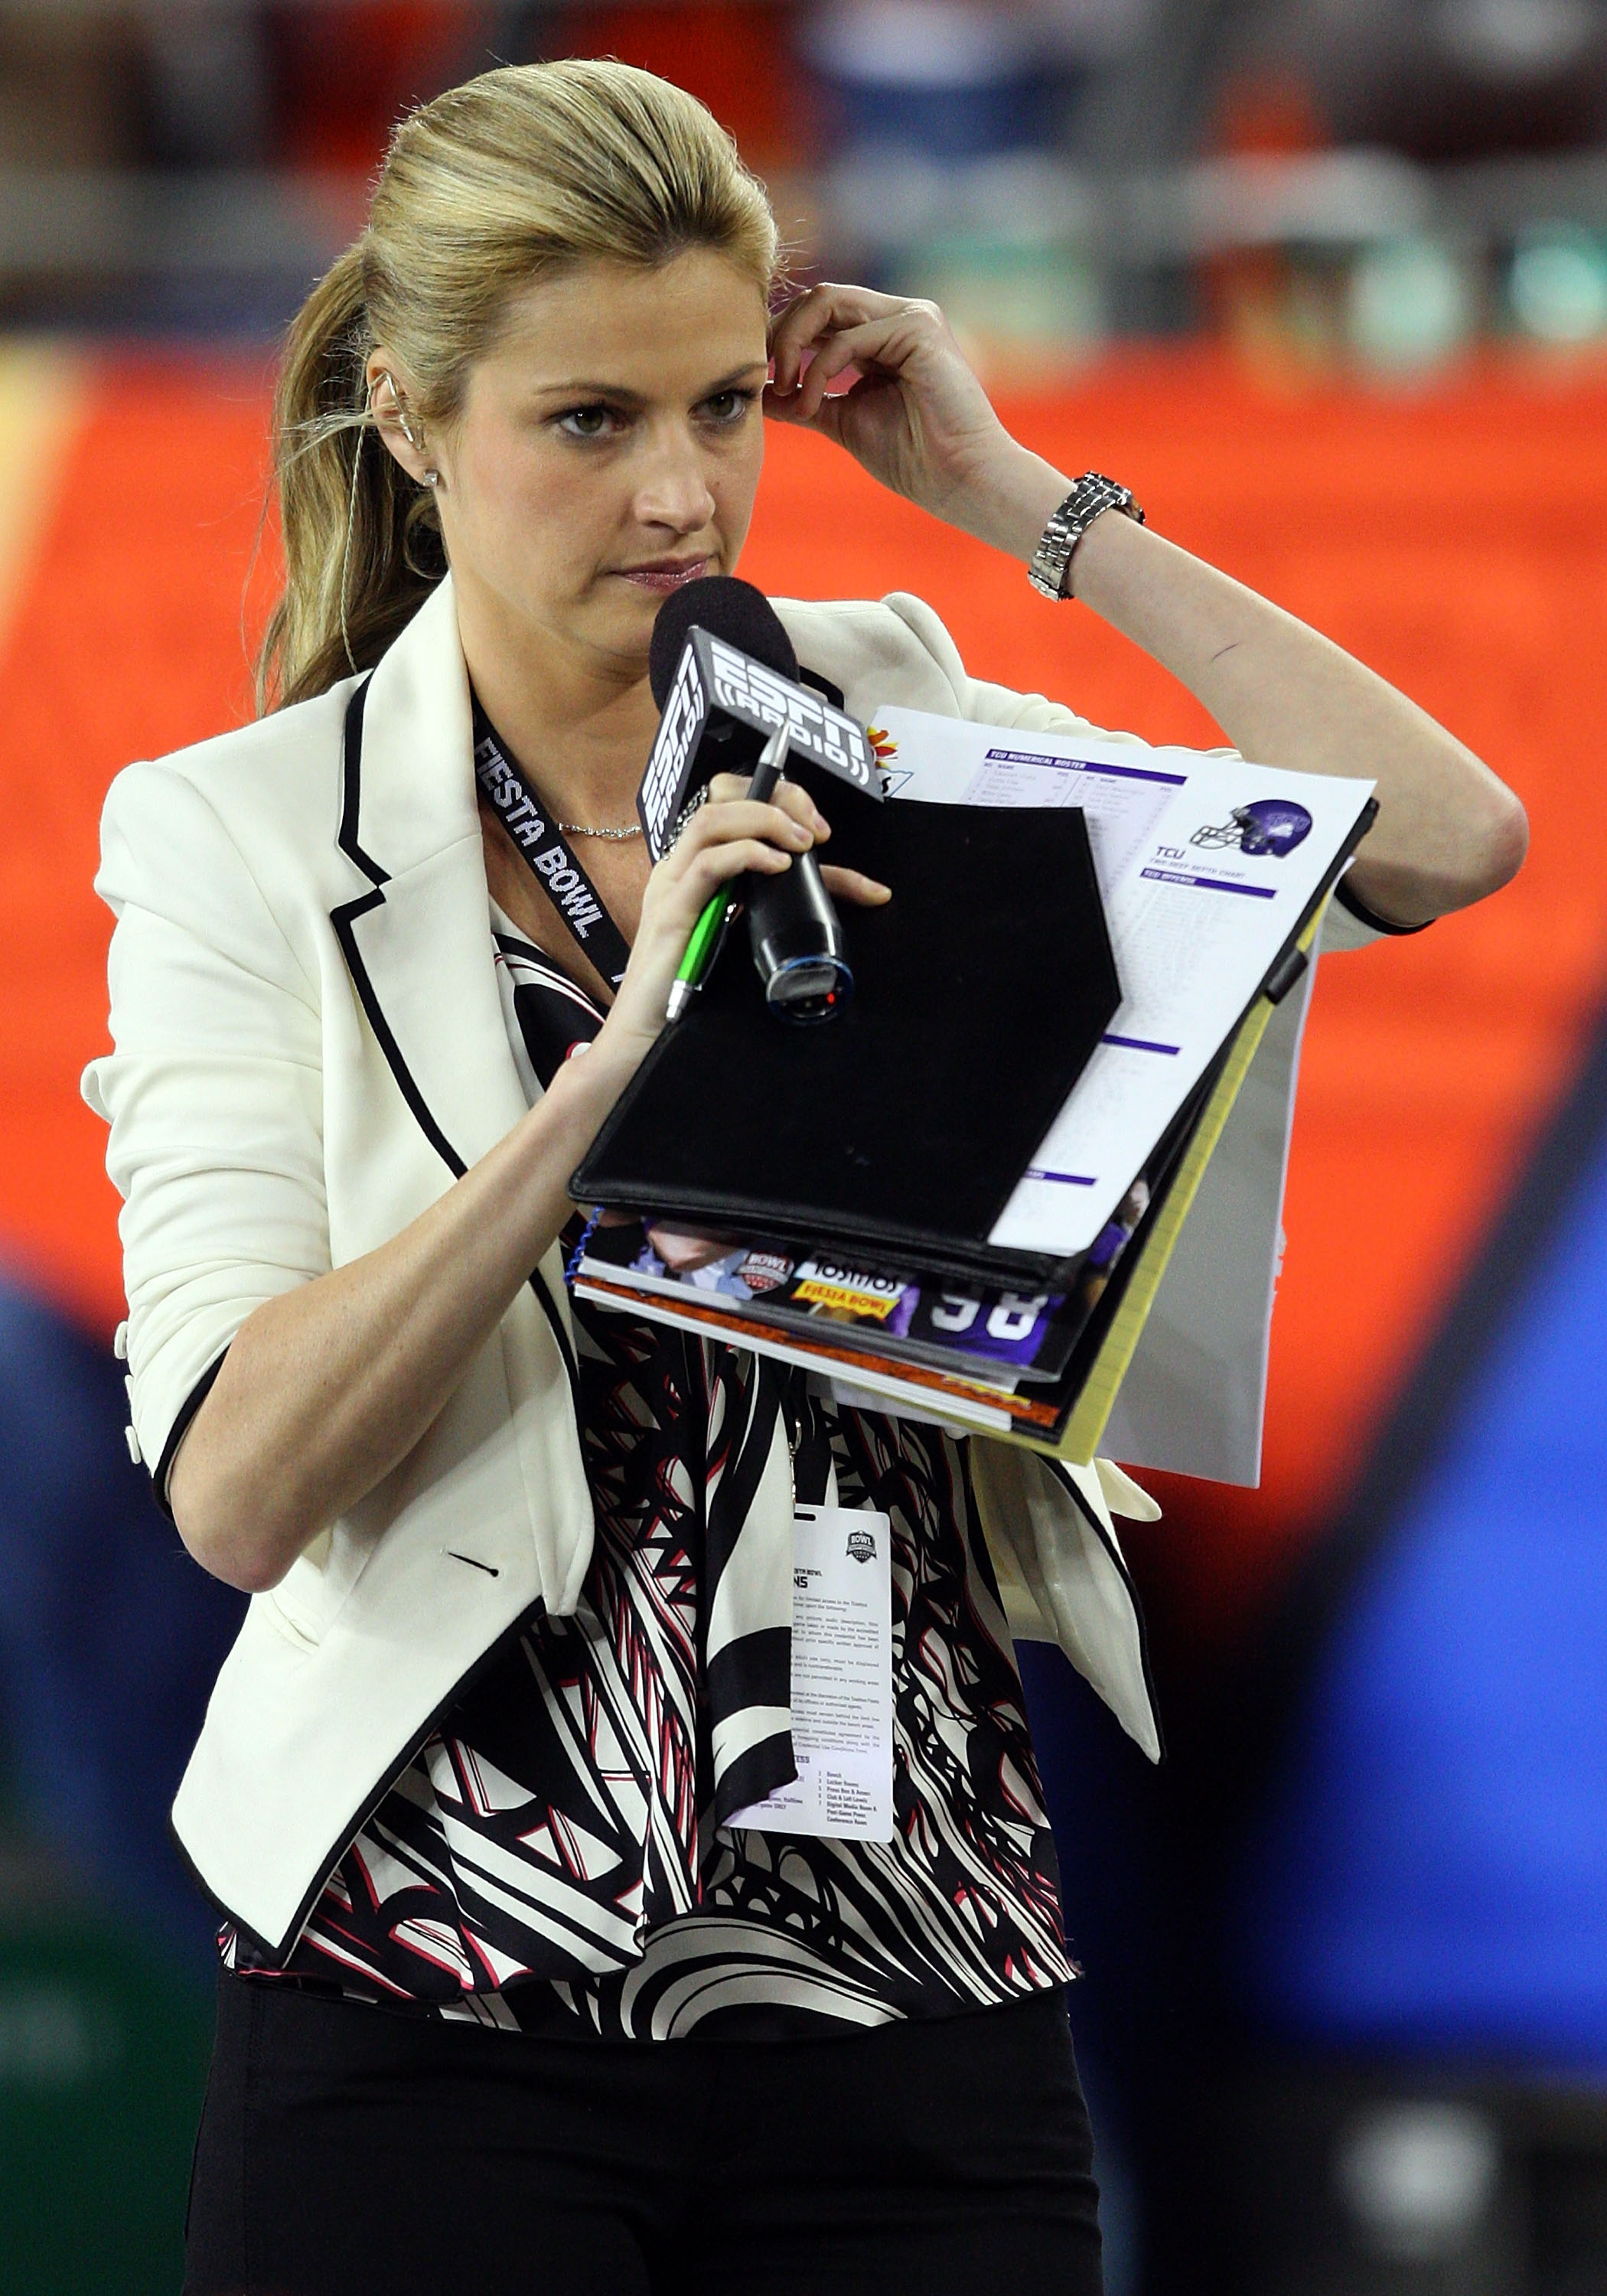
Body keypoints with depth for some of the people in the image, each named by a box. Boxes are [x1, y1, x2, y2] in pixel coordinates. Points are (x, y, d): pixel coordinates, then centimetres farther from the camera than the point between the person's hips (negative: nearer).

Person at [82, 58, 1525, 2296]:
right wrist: (611, 1063, -23)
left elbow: (1443, 837, -5)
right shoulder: (243, 839, -2)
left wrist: (1011, 496, -3)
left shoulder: (886, 721, 7)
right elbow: (237, 1491, -14)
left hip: (920, 1990, 2)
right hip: (440, 2008, -2)